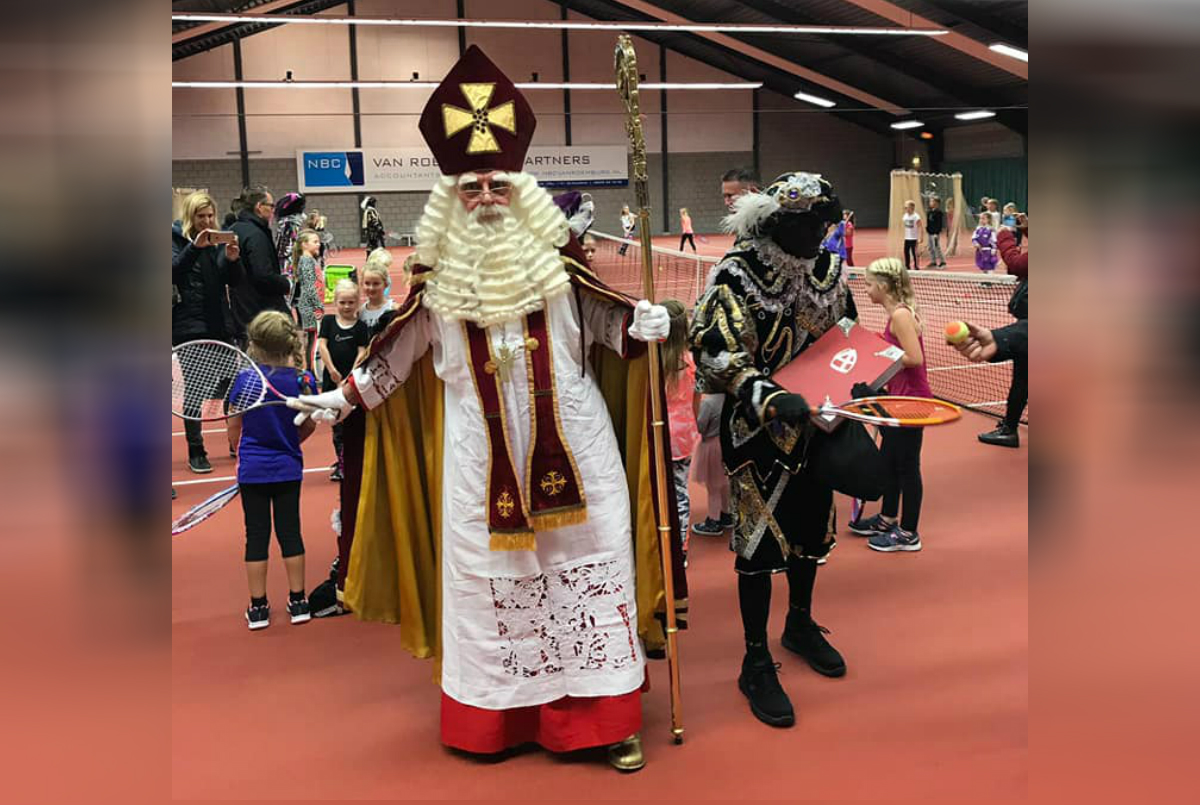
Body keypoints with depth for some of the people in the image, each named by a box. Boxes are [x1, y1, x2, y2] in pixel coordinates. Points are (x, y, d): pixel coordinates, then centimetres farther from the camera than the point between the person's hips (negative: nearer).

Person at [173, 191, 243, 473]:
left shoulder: (219, 240, 10)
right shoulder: (177, 238, 0)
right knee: (194, 389, -1)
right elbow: (174, 273, -15)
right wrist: (195, 247, -27)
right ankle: (196, 452, 7)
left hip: (219, 324, 4)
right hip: (188, 326, -4)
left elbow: (234, 280, 6)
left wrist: (233, 259, -14)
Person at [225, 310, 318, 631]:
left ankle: (258, 607, 12)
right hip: (288, 468, 1)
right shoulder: (302, 379, -9)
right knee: (290, 532, 10)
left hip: (252, 469, -1)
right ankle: (298, 601, 16)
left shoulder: (245, 379, -12)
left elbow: (234, 426, -3)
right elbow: (309, 426, 0)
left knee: (256, 536, 6)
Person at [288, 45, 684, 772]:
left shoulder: (555, 253, -1)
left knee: (590, 557, 0)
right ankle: (496, 712, 21)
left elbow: (605, 313, 3)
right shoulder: (439, 269, 2)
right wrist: (345, 395, 10)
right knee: (485, 569, 6)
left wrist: (657, 322, -14)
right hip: (480, 448, 1)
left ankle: (606, 717, 10)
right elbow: (401, 344, 9)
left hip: (568, 436, -1)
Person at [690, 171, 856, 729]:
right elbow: (719, 356, -25)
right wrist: (772, 398, -39)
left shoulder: (827, 270, 3)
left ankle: (800, 623, 42)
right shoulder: (736, 277, -17)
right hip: (757, 429, -6)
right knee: (760, 537, -2)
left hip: (814, 422, 7)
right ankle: (755, 662, 12)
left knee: (811, 526, 18)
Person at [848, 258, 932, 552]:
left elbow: (914, 358, -27)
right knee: (890, 461, 20)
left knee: (907, 466, 0)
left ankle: (908, 534, 11)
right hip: (899, 399, 10)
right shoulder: (896, 314, 10)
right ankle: (887, 520, 35)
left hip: (911, 400, -10)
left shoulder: (901, 315, -20)